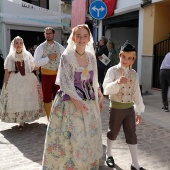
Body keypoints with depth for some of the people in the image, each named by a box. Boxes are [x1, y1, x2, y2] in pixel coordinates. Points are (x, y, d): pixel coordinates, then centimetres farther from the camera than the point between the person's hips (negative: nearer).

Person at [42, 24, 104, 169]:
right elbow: (64, 82, -15)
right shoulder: (66, 57, -10)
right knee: (70, 137, 0)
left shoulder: (91, 56, 6)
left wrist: (100, 95, 4)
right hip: (70, 101, -5)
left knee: (89, 136, 14)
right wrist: (76, 100, -22)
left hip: (89, 102, 6)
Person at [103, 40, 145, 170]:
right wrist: (118, 82, -43)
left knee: (132, 134, 8)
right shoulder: (112, 71, -11)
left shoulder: (134, 74, 2)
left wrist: (139, 111, 7)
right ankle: (109, 155, 39)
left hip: (130, 108, 3)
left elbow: (137, 93, 6)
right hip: (116, 107, -3)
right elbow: (107, 89, -25)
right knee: (113, 132, 14)